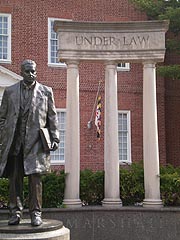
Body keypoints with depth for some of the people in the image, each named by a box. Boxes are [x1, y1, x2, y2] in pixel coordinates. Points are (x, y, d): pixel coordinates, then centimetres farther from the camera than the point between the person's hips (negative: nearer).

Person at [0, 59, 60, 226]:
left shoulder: (46, 92, 11)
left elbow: (52, 117, 10)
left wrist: (54, 138, 1)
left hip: (36, 142, -1)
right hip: (14, 142, 1)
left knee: (35, 178, -2)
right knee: (14, 179, 4)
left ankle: (36, 213, 5)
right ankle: (15, 212, 12)